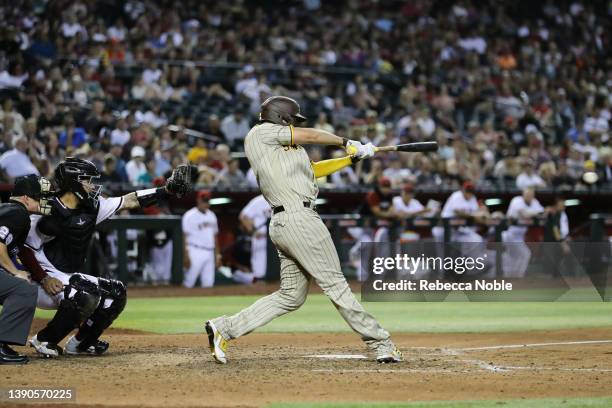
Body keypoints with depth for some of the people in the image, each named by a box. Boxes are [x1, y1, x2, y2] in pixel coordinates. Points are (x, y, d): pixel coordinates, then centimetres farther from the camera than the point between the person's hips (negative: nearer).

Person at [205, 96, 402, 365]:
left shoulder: (285, 148, 24)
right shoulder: (260, 133, 1)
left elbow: (312, 170, 25)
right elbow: (309, 136, 0)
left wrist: (353, 157, 21)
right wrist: (345, 142, 14)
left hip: (281, 225, 10)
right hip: (298, 218, -10)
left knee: (291, 295, 10)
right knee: (334, 283, -5)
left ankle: (225, 328, 6)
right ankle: (380, 342, -2)